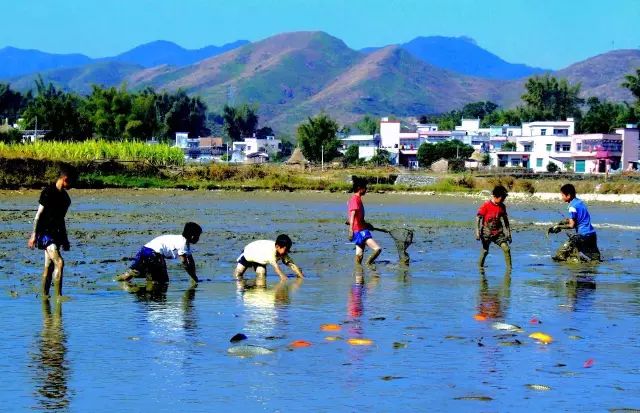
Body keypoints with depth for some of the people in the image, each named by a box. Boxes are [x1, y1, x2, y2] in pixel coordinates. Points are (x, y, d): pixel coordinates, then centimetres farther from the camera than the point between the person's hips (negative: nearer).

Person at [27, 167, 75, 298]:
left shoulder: (64, 196, 12)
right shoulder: (48, 192, -12)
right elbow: (38, 215, -11)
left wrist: (65, 239, 22)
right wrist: (34, 235, -13)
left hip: (56, 233, 8)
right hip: (45, 232, -8)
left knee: (49, 266, 10)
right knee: (59, 262, -18)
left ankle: (45, 295, 15)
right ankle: (58, 295, -17)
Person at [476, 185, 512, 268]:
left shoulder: (502, 207, 3)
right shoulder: (486, 205, -11)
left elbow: (505, 220, 13)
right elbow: (478, 218, -8)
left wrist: (508, 234, 11)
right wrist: (478, 232, -13)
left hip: (498, 232, 3)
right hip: (487, 233, -3)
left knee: (506, 248, -11)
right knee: (485, 251, 4)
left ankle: (509, 267, -5)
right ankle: (480, 266, 25)